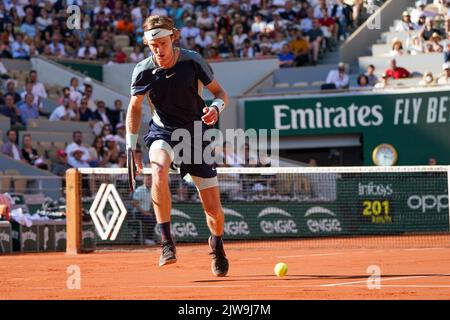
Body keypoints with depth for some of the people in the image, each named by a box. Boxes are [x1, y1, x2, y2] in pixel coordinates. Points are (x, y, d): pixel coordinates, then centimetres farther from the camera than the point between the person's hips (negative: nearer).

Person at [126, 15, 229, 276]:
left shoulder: (193, 61, -14)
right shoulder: (143, 71, -12)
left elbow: (220, 93, -4)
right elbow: (135, 108, 2)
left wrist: (216, 107, -27)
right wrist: (131, 147, -3)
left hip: (196, 131, 0)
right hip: (163, 132, 0)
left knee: (213, 207, 0)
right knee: (159, 167, -37)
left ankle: (217, 243, 35)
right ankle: (166, 242, -31)